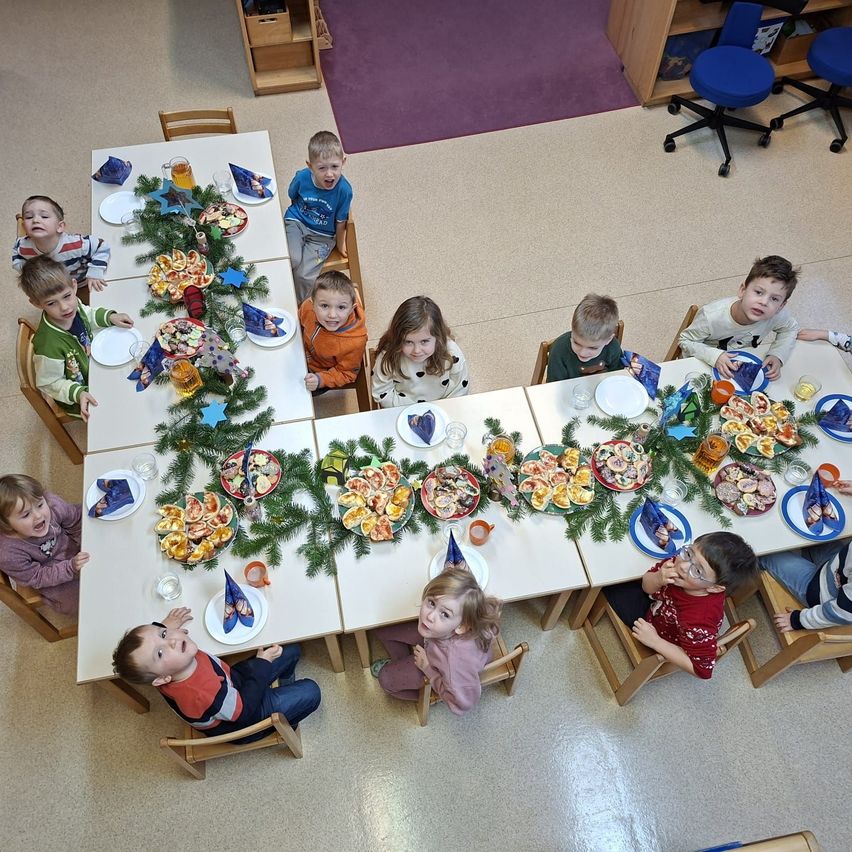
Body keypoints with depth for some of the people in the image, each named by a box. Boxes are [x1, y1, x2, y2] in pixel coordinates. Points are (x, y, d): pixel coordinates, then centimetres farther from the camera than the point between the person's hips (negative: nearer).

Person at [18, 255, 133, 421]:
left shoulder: (74, 305, -23)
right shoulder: (48, 345, -42)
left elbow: (89, 314, 4)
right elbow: (50, 383, -25)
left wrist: (110, 317, -12)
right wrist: (78, 394, -37)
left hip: (93, 366, 7)